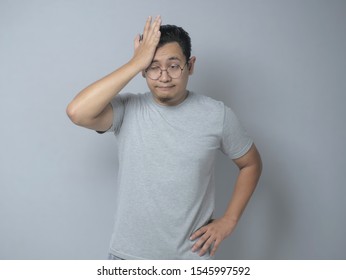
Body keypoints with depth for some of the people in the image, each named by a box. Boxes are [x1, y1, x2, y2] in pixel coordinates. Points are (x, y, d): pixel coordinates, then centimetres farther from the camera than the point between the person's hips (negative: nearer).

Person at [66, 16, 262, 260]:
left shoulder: (217, 115, -8)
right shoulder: (127, 110, -10)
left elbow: (251, 164, 5)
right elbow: (77, 112, -28)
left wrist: (229, 220, -2)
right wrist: (134, 64, -25)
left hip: (191, 257, 0)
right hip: (129, 254, 0)